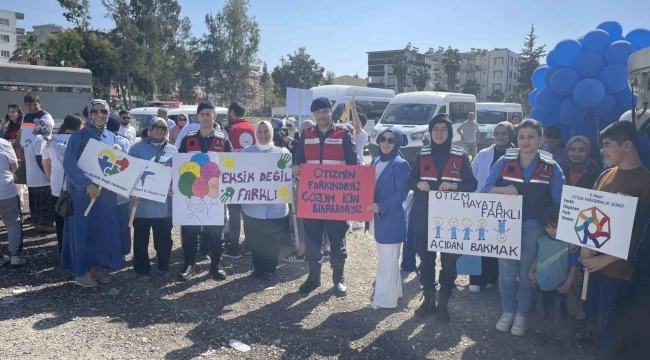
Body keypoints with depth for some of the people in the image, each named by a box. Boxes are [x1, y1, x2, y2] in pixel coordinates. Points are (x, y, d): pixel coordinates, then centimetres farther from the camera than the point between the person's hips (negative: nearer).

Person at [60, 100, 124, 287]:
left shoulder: (112, 138, 10)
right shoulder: (79, 136, -6)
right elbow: (69, 164, -14)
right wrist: (87, 184, -24)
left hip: (106, 192, 5)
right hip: (82, 192, -5)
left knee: (103, 230, 9)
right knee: (83, 230, 1)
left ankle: (96, 267, 22)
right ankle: (81, 272, 11)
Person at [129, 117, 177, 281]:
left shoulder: (172, 150, 9)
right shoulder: (138, 148, 2)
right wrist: (132, 193, -12)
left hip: (164, 202, 2)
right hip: (142, 202, -2)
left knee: (164, 238, 10)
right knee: (141, 238, 6)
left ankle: (163, 266, 26)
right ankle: (141, 269, 18)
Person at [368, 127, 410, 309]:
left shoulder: (401, 164, -11)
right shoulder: (375, 161, 11)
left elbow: (400, 194, -16)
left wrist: (380, 206, -25)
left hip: (392, 218, -8)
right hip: (377, 216, 8)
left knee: (388, 259, -2)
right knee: (385, 257, 18)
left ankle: (385, 299, 6)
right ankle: (392, 291, 32)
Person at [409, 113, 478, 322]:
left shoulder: (460, 156, 1)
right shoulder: (422, 155, 7)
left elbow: (472, 184, -2)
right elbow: (410, 181, 9)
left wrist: (454, 185, -21)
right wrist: (418, 184, -14)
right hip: (424, 216, 2)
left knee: (449, 260, 1)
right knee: (425, 257, 8)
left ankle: (443, 303, 16)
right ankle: (428, 299, 24)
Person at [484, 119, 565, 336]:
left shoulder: (551, 167, -3)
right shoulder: (504, 162, -2)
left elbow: (559, 201, -1)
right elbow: (486, 188, -1)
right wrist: (502, 189, -22)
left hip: (533, 228, 0)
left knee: (527, 272, 10)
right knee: (506, 271, 8)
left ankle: (522, 314, 26)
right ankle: (508, 311, 26)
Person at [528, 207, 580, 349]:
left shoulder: (569, 244, -15)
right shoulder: (541, 240, -6)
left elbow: (574, 265, -9)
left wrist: (568, 284, -9)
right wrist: (531, 272, -1)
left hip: (558, 286, -2)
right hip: (540, 283, 2)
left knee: (555, 313, 14)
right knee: (541, 311, 17)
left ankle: (554, 335, 32)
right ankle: (541, 331, 36)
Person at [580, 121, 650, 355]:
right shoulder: (605, 175, 6)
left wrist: (606, 259, -15)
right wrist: (584, 244, -3)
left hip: (617, 268, -6)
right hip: (592, 261, 6)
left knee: (606, 324, 10)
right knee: (591, 316, 19)